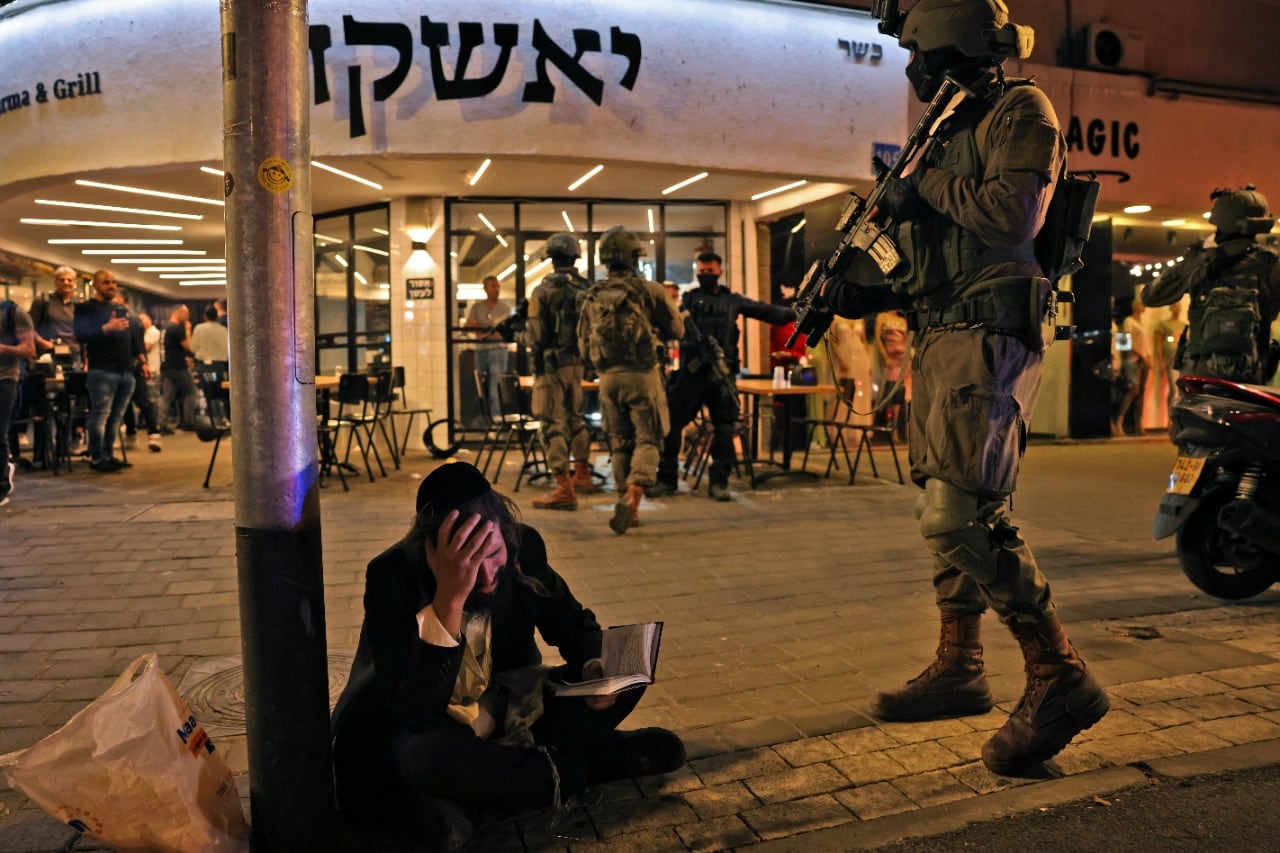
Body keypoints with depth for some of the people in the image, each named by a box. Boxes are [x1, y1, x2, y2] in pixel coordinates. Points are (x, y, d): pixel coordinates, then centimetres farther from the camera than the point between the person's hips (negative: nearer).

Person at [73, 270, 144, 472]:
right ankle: (96, 458, -4)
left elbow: (132, 336, 25)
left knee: (116, 417, 7)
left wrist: (141, 357, 14)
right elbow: (80, 334, -14)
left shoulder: (122, 309, 21)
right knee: (100, 415, -8)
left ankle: (108, 455, 13)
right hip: (102, 371, -6)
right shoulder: (86, 308, 0)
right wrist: (106, 328, -25)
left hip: (126, 371, 7)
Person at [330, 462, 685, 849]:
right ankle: (586, 767, -16)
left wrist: (596, 667, -20)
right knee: (412, 754, -38)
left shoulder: (523, 545, -14)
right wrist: (450, 597, -43)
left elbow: (572, 622, 2)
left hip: (505, 711, 4)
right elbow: (412, 709, -33)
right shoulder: (391, 574, -25)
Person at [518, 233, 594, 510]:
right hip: (578, 362, 6)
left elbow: (536, 336, -14)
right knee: (575, 418, 21)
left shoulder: (544, 291, -12)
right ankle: (582, 475, 33)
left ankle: (564, 490, -6)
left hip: (552, 364, -6)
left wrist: (520, 336, 7)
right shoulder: (587, 290, 3)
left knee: (554, 425, -3)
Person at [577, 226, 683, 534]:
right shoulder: (649, 290, -6)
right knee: (647, 439, 3)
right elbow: (676, 329, 4)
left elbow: (583, 345, 9)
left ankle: (628, 510, 16)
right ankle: (632, 496, -17)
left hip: (608, 378, 4)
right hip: (642, 374, -4)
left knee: (619, 443, 12)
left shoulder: (592, 296, 5)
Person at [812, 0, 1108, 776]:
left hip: (989, 337, -10)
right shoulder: (952, 131, 25)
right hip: (942, 338, 10)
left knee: (963, 513, -18)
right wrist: (869, 295, 12)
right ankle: (959, 668, 21)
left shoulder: (1020, 110, -1)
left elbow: (1016, 213, -19)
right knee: (946, 509, 11)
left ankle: (1060, 677, -6)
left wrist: (924, 186, -7)